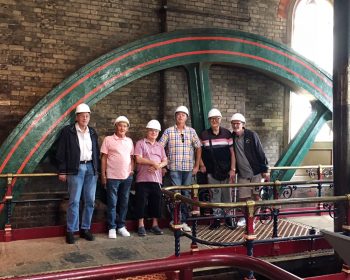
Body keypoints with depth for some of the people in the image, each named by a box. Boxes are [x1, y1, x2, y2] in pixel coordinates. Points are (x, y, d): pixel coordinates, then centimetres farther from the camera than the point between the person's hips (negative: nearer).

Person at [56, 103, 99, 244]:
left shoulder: (92, 132, 14)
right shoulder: (67, 131, -2)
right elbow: (61, 152, -3)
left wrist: (97, 169, 12)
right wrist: (62, 171, -7)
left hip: (91, 168, 5)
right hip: (76, 169, -5)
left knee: (90, 201, 6)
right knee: (74, 201, -5)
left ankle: (85, 229, 17)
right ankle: (71, 231, 5)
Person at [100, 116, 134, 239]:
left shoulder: (129, 141, 11)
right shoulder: (108, 139, -2)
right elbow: (104, 158, -2)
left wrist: (132, 170, 6)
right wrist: (103, 175, -5)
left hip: (127, 177, 4)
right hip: (112, 177, -4)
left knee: (124, 203, 10)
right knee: (112, 203, 2)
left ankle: (121, 226, 21)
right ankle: (112, 228, 11)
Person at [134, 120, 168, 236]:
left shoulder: (160, 146, 18)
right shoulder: (140, 143, 2)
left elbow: (165, 161, 12)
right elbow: (138, 159, -10)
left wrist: (158, 166, -9)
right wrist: (153, 163, -11)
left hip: (157, 179, 5)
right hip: (143, 179, -4)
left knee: (156, 202, 7)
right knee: (141, 202, -1)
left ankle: (155, 225, 19)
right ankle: (141, 226, 10)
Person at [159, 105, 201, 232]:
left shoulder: (191, 131, 8)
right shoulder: (169, 131, 2)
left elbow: (198, 148, 10)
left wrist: (196, 166, 5)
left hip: (188, 168, 2)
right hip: (174, 168, -2)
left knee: (186, 194, 7)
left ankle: (184, 221, 17)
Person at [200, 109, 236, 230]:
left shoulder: (227, 133, 1)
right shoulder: (204, 135, 2)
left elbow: (232, 152, 1)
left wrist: (233, 169, -4)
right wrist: (202, 165, 0)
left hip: (226, 171, 0)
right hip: (212, 171, 0)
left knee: (227, 195, 6)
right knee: (214, 195, 4)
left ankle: (228, 217, 19)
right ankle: (216, 218, 14)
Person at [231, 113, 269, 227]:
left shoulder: (252, 135, -9)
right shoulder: (232, 138, 1)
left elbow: (260, 153, -7)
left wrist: (265, 170, -7)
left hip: (255, 171, -3)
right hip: (242, 174, 3)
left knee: (255, 196, 4)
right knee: (243, 198, 6)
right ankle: (245, 217, 27)